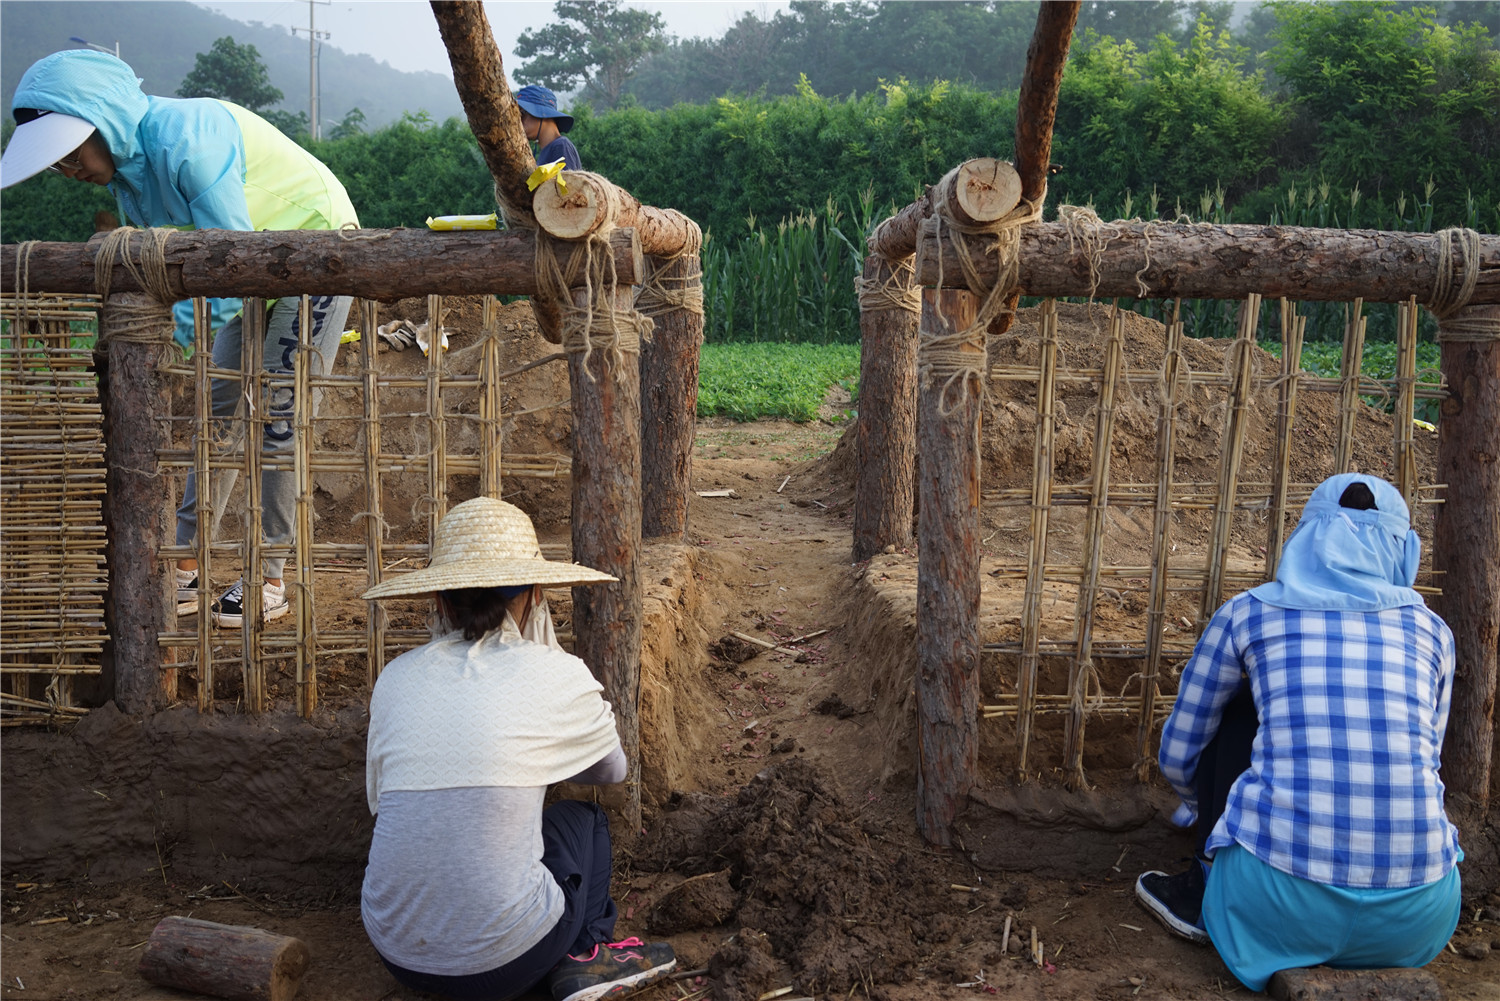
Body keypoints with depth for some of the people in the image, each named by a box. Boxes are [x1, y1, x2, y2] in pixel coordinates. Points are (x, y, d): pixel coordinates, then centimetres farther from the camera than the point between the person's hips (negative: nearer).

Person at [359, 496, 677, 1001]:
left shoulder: (396, 677, 2)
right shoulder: (557, 676, -7)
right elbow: (611, 770, 14)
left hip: (395, 951, 3)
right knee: (583, 818, 24)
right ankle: (582, 957, 15)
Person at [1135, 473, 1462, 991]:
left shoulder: (1248, 613, 8)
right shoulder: (1430, 629, 13)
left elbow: (1178, 755, 19)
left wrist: (1213, 807, 43)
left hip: (1279, 905, -2)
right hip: (1413, 930, 2)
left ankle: (1206, 894, 22)